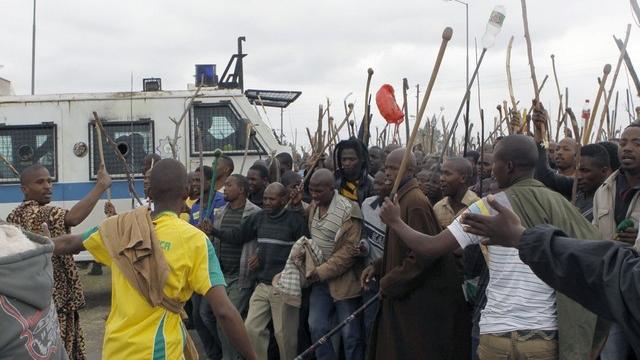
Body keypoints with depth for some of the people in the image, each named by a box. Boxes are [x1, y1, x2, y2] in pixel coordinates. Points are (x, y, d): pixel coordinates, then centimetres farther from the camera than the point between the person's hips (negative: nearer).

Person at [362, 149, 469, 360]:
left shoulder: (415, 202, -19)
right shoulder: (402, 199, 11)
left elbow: (425, 252, -24)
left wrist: (389, 283, -16)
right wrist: (377, 267, 7)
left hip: (420, 299, -9)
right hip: (403, 295, 9)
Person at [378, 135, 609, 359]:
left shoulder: (487, 208, -7)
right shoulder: (558, 205, -1)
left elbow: (431, 247, -6)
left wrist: (395, 222, 11)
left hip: (498, 335, -2)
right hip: (547, 335, 2)